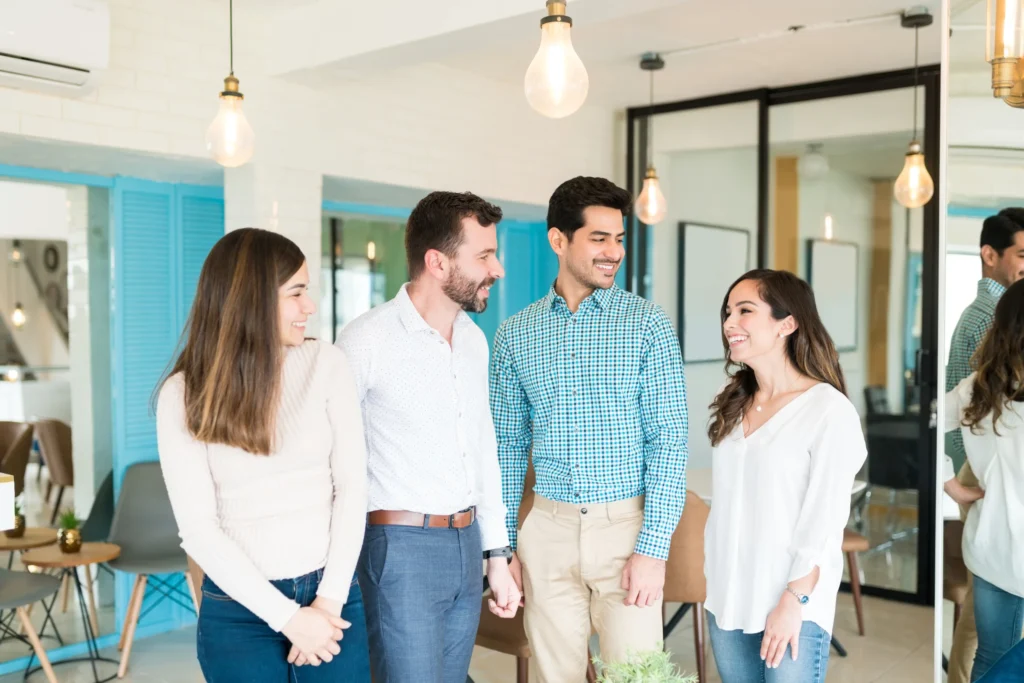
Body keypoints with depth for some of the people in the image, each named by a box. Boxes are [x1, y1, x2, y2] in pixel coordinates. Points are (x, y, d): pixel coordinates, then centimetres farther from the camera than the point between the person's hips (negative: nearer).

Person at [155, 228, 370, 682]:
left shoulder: (326, 365, -3)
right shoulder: (183, 395, -6)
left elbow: (352, 485, -4)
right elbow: (198, 528, -9)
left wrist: (330, 599, -10)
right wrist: (286, 616, -13)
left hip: (330, 594, 1)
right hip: (238, 610, -1)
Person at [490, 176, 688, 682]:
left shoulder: (648, 324, -4)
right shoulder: (514, 334, 4)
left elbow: (669, 439, -7)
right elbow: (507, 447, 9)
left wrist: (654, 547, -13)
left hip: (626, 525, -2)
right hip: (549, 529, 2)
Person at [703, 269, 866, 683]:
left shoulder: (829, 410, -12)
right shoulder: (731, 407, 8)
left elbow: (824, 520, -13)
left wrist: (794, 602, -15)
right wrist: (711, 582, 11)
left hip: (792, 608, -6)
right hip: (726, 601, 6)